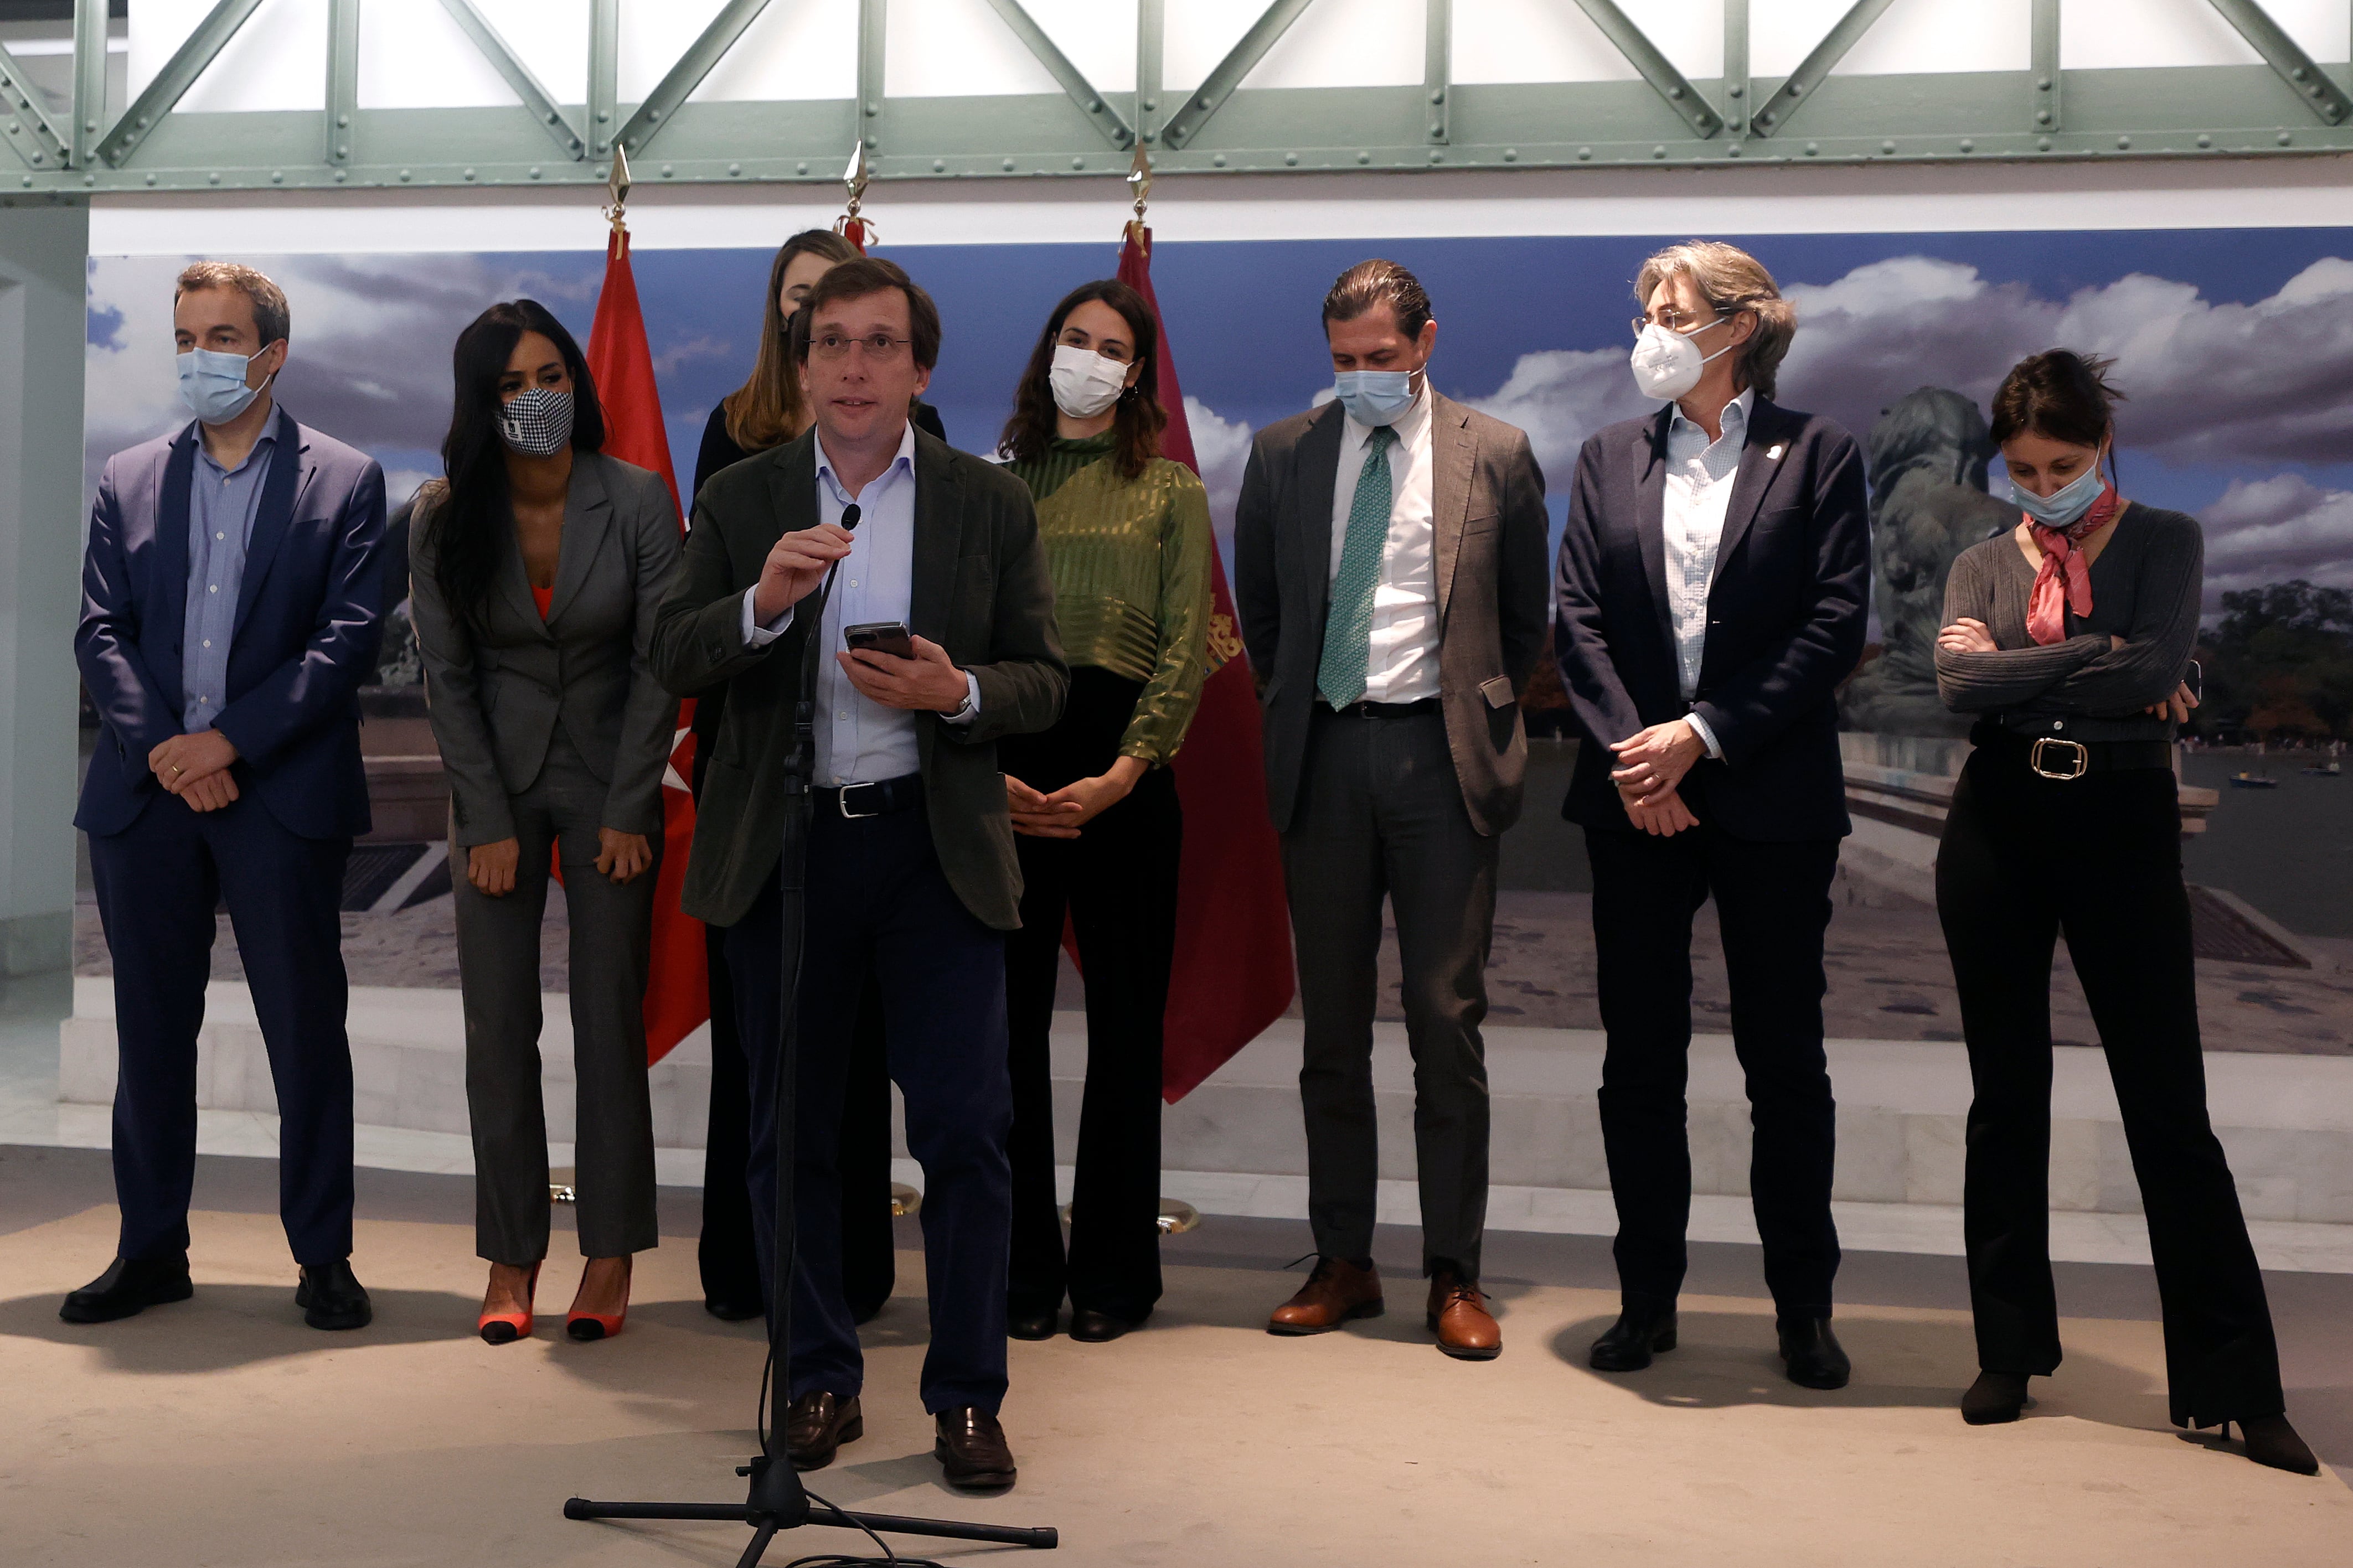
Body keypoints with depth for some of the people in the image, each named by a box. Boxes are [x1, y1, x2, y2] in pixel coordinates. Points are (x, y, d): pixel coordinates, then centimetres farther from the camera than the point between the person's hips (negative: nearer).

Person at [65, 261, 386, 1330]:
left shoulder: (344, 481, 3)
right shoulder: (129, 480, 13)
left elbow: (348, 639, -6)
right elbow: (100, 632, 6)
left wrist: (229, 740, -14)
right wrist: (161, 748, -10)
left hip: (284, 797, -3)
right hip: (145, 795, 3)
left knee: (308, 1033, 2)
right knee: (151, 1031, 10)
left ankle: (323, 1258, 12)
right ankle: (151, 1250, 23)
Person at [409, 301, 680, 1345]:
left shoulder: (638, 501, -8)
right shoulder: (446, 517, -4)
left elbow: (658, 663, -6)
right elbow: (447, 678, -2)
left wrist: (627, 814, -9)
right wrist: (490, 823, -7)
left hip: (611, 779, -1)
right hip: (497, 784, 2)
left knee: (610, 1021, 0)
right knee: (498, 1029, 1)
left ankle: (612, 1257, 9)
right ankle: (511, 1258, 11)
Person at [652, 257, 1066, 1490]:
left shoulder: (991, 503, 4)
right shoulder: (739, 501, 6)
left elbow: (1044, 683, 3)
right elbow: (672, 657, -3)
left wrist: (958, 692, -17)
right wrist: (763, 602, -22)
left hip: (936, 845, -1)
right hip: (782, 846, 1)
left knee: (964, 1130, -1)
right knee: (790, 1134, 9)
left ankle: (967, 1395, 13)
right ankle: (818, 1381, 25)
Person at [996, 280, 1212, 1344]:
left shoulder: (1169, 489, 9)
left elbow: (1187, 644, 0)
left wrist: (1121, 773, -13)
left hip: (1123, 763, -1)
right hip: (1003, 764, 1)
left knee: (1125, 1022, 3)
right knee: (1008, 1019, 1)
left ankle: (1113, 1272, 14)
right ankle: (1023, 1266, 14)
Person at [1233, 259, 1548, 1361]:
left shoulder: (1495, 455, 4)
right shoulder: (1282, 454, 9)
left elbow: (1527, 614, 11)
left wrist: (1485, 718, 9)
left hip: (1440, 753, -2)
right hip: (1322, 753, 2)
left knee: (1447, 1020, -1)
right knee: (1331, 1022, 8)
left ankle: (1454, 1276, 8)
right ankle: (1343, 1263, 18)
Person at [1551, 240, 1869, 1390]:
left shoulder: (1815, 454, 2)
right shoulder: (1609, 459, 12)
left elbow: (1836, 624, -6)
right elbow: (1577, 617, 4)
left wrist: (1703, 734, -13)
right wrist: (1630, 751, -10)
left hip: (1770, 797, -3)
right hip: (1635, 795, 3)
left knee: (1784, 1057, 5)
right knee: (1639, 1058, 7)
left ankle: (1804, 1308, 18)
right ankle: (1647, 1301, 20)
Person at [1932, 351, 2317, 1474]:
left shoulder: (2166, 542, 4)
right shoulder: (1983, 566, 10)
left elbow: (2158, 669, -14)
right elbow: (1959, 685, -9)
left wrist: (2017, 665, -9)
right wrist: (2102, 661, -10)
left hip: (2123, 830, -2)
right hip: (1999, 829, 3)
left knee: (2168, 1106, -1)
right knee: (2006, 1096, 8)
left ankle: (2233, 1386, 7)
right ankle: (2011, 1353, 19)